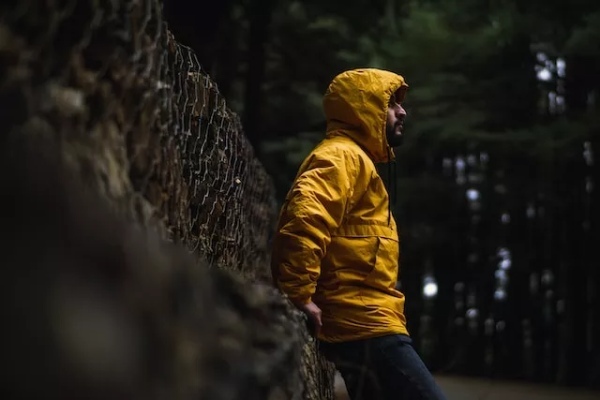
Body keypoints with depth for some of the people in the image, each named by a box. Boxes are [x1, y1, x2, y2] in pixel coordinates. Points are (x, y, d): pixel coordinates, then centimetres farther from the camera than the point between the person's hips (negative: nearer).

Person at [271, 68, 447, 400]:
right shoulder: (342, 156, -7)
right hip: (366, 325, -10)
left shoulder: (356, 160, 25)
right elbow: (304, 219, -25)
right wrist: (300, 295, -25)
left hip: (362, 324, 10)